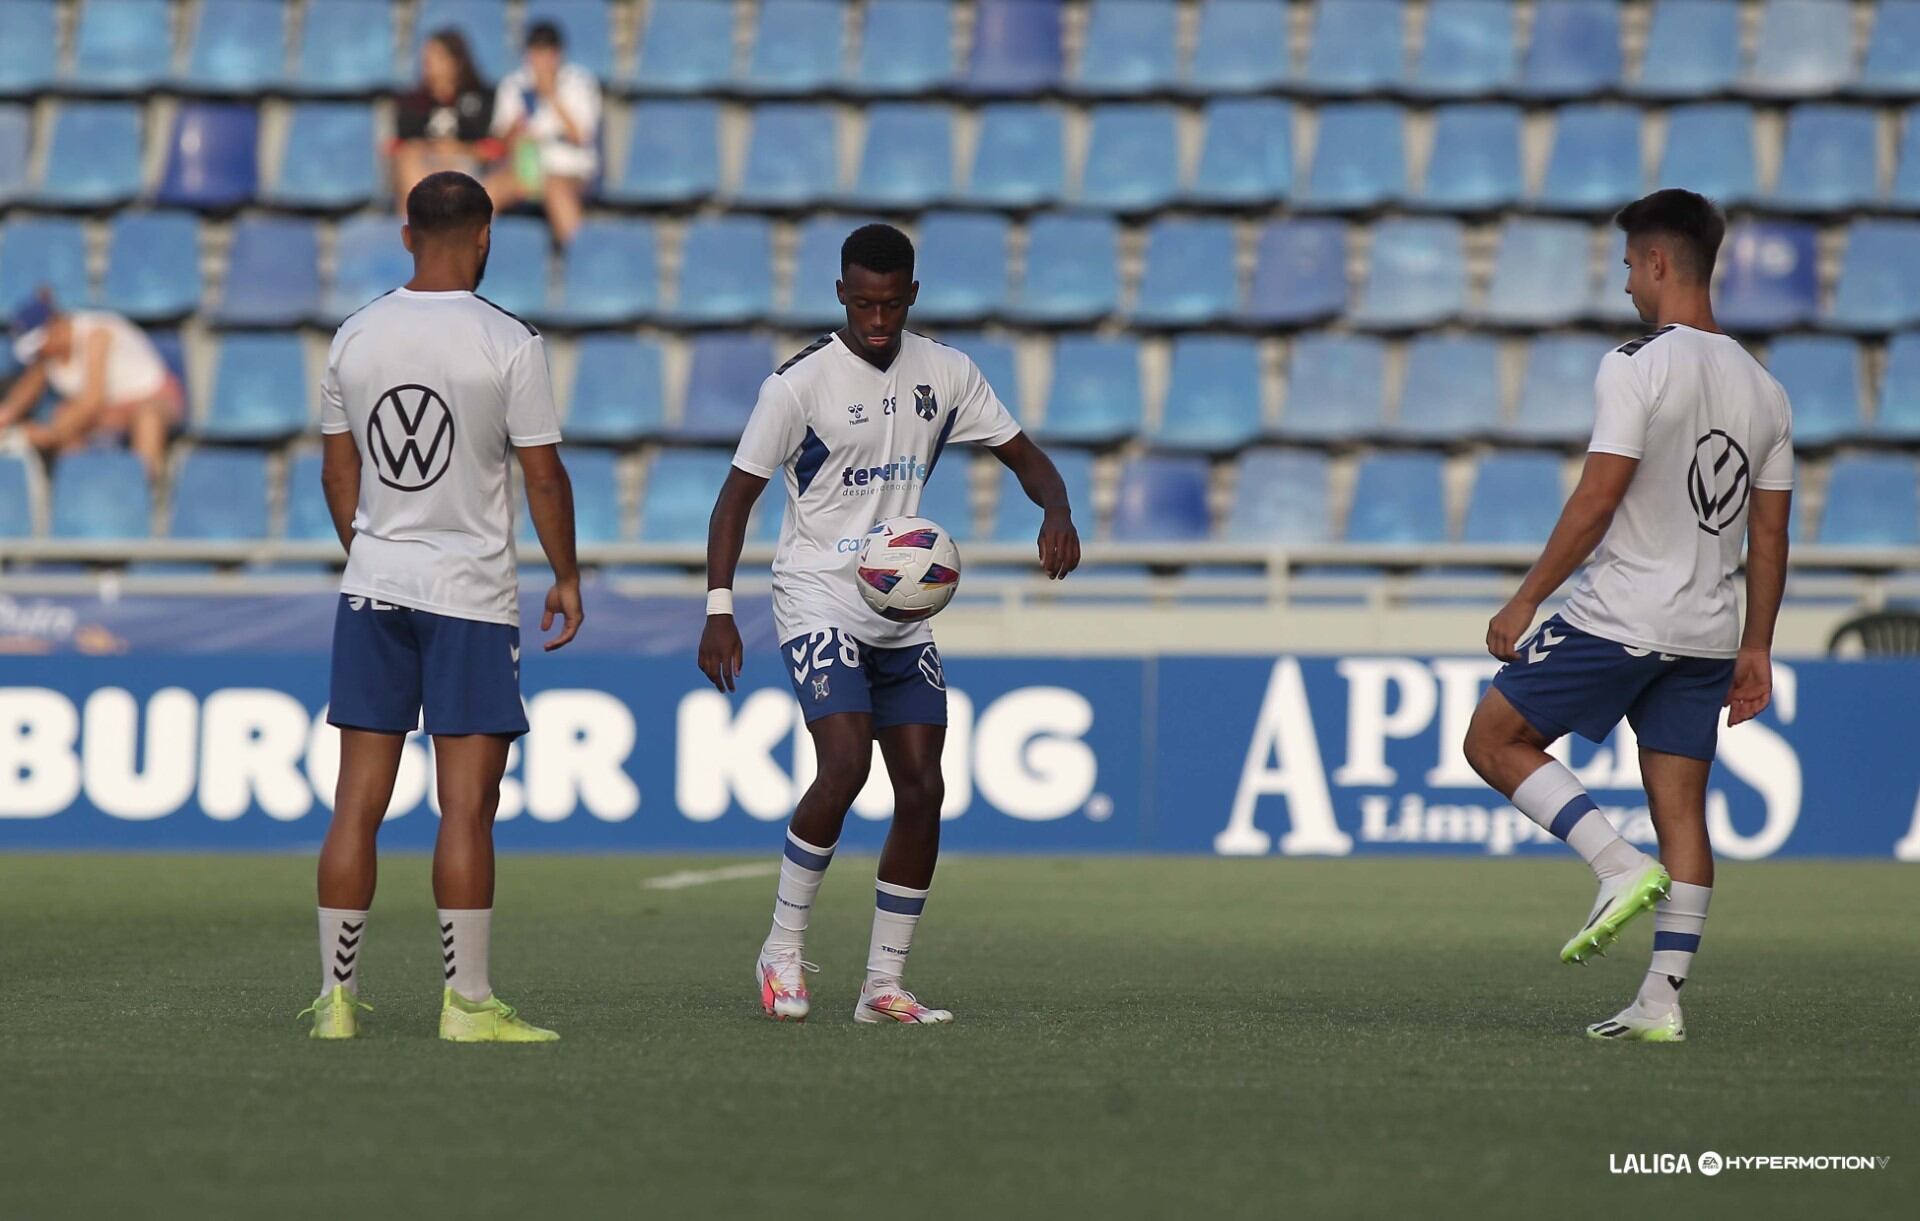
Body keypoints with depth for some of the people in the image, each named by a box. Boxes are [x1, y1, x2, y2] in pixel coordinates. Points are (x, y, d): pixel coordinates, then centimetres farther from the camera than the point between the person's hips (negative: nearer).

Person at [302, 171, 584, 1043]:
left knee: (357, 803, 6)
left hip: (371, 586, 4)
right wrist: (567, 578, 7)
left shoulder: (354, 337, 5)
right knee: (466, 807, -3)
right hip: (472, 595, -4)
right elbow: (543, 478, -6)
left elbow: (337, 472, 14)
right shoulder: (507, 343, -9)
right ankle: (467, 1003, -3)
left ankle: (337, 998, 7)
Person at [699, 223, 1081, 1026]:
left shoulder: (945, 374, 5)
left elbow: (1024, 456, 11)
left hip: (904, 613, 6)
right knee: (845, 765, -23)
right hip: (818, 601, -6)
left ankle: (884, 985, 8)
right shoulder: (800, 383, -9)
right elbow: (739, 493, -7)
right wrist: (718, 610, -16)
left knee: (923, 790, 0)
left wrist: (1056, 512, -12)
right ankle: (783, 951, -6)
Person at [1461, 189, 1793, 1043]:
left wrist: (1526, 600, -9)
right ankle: (1663, 1000, 2)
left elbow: (1598, 499, -16)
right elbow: (1770, 536, 12)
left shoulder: (1637, 367, -11)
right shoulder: (1764, 390, 10)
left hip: (1619, 616, -7)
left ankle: (1621, 868, -9)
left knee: (1494, 741, 6)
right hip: (1708, 633, 7)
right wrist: (1755, 649, 17)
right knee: (1681, 810, 6)